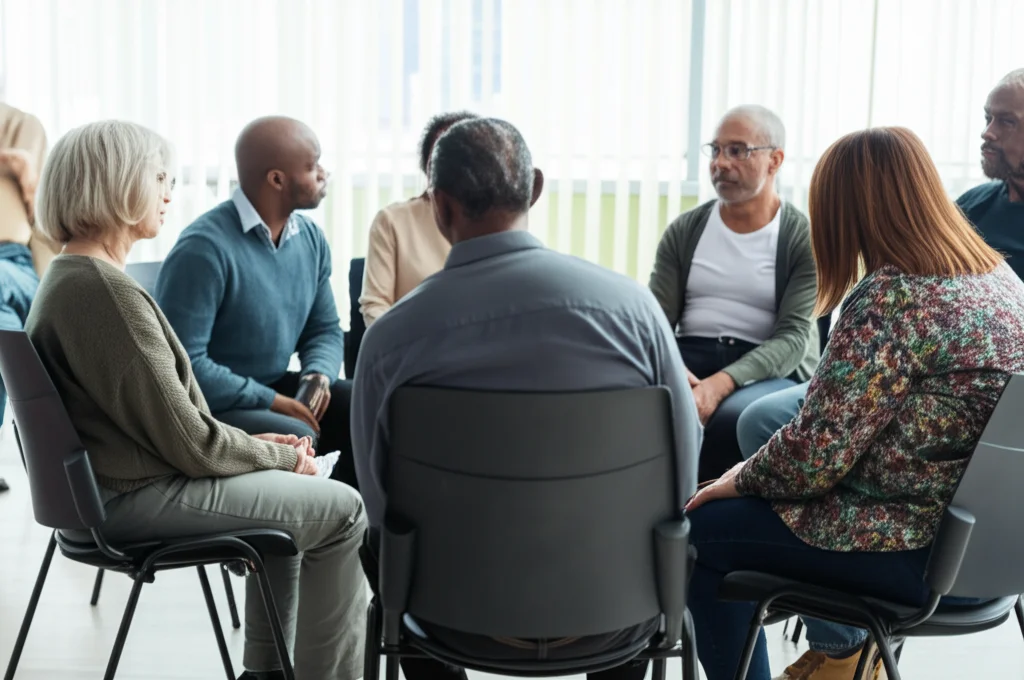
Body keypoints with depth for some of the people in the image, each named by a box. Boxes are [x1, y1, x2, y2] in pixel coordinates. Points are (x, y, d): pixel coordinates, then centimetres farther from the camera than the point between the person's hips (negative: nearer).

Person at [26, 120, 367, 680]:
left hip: (105, 483, 11)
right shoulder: (111, 295, -23)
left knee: (292, 487, 26)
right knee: (342, 511, -2)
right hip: (139, 500, -11)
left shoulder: (63, 278, 10)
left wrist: (257, 444, 8)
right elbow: (189, 445, -21)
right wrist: (282, 455, -5)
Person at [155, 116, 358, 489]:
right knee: (298, 439, -32)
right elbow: (183, 363, -24)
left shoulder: (311, 239, 4)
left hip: (276, 389, 8)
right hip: (209, 405, -8)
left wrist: (319, 374, -9)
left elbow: (325, 329, 14)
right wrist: (271, 401, -22)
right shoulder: (205, 248, -20)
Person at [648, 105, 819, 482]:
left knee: (732, 416, -37)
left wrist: (722, 383, -28)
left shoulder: (805, 238, -1)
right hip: (689, 360, 2)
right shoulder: (683, 231, 10)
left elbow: (793, 337, -11)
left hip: (772, 371, -2)